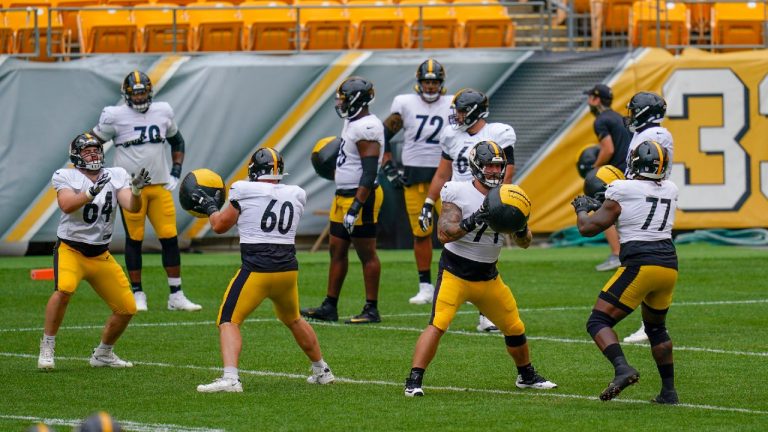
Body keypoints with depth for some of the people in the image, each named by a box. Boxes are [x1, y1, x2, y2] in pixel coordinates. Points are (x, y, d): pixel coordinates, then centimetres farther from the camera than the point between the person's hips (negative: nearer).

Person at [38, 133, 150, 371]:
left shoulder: (116, 176, 3)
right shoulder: (66, 177, -8)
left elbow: (132, 207, -10)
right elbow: (67, 206, -27)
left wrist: (136, 190, -30)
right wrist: (91, 192, -41)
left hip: (101, 255, 5)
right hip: (70, 250, -5)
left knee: (127, 308, 4)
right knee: (64, 289, -33)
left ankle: (103, 354, 27)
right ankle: (47, 348, -19)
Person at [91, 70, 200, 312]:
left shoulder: (163, 112, 5)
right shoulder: (115, 116, -7)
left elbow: (177, 142, 21)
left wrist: (176, 173, 10)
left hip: (160, 186, 3)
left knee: (170, 238, 0)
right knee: (134, 240, 3)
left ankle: (176, 295, 6)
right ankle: (137, 294, 13)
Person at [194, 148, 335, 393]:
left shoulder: (245, 192, -4)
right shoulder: (296, 195, 9)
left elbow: (220, 225, 6)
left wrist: (209, 207, 27)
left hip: (256, 270, -5)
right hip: (288, 269, 5)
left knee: (229, 321, -2)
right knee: (293, 320, 28)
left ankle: (230, 377, -22)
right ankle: (321, 371, 39)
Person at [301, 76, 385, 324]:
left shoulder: (367, 128, -19)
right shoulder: (352, 123, 13)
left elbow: (369, 172, -24)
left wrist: (356, 207, -26)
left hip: (360, 197, -10)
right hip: (343, 196, 10)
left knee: (367, 254, -3)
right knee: (337, 250, 12)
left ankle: (372, 310, 3)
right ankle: (329, 307, 18)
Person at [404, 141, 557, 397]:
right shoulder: (459, 194, -12)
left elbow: (524, 243, 7)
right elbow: (443, 234, -21)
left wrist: (520, 228, -15)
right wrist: (472, 222, -34)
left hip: (488, 277, 6)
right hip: (455, 274, -6)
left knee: (515, 328, 13)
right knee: (438, 325, -22)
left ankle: (527, 376, 37)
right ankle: (414, 381, -20)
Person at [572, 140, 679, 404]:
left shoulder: (623, 191, -4)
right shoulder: (670, 191, 12)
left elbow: (588, 228, 2)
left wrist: (582, 209, 24)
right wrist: (600, 206, 35)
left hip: (640, 264, -6)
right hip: (669, 264, 6)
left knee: (598, 322, -2)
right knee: (655, 327, 26)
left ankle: (622, 368, -26)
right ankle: (669, 390, 24)